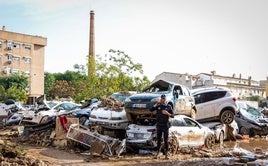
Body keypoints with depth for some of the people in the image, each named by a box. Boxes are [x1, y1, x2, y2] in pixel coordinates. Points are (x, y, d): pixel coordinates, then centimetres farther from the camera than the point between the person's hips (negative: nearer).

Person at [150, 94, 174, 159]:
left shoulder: (168, 107, 3)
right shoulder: (158, 106, 7)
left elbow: (173, 115, 0)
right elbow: (151, 110, -2)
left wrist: (167, 113, -18)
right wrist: (156, 105, -11)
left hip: (165, 125, -2)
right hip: (159, 125, 2)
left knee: (166, 140, -2)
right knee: (159, 140, 8)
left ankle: (166, 154, 1)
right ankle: (158, 153, 18)